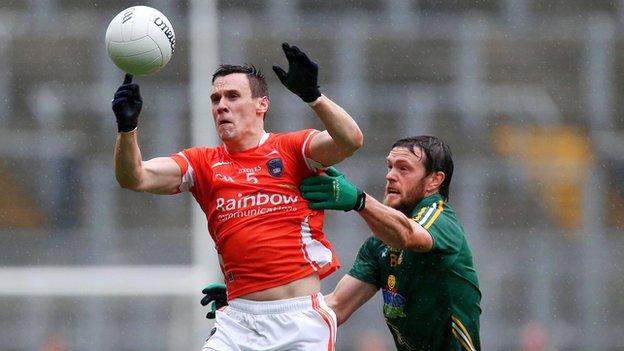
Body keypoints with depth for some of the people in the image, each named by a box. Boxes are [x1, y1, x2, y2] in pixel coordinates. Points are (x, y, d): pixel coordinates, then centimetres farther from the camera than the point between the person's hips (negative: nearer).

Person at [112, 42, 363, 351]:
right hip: (238, 321, 3)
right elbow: (136, 177, 1)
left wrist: (312, 95, -28)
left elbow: (350, 140, -13)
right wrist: (127, 127, -17)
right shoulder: (204, 164, 12)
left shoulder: (291, 150, 4)